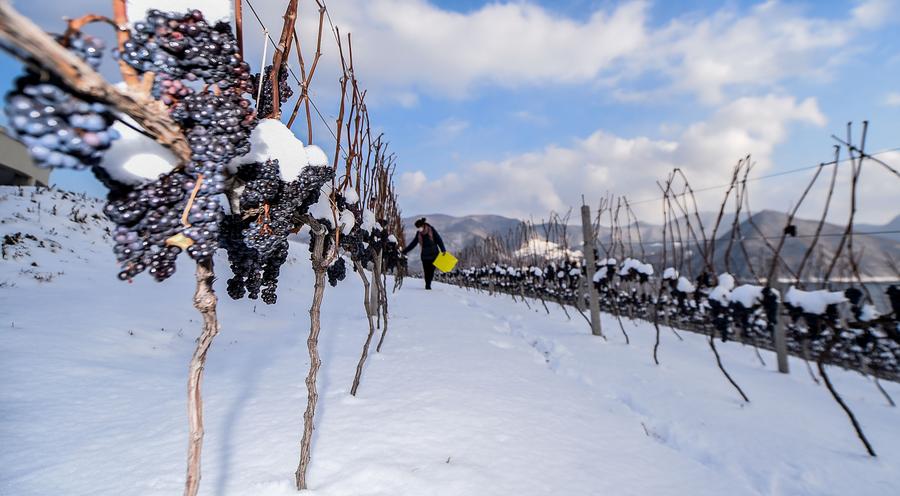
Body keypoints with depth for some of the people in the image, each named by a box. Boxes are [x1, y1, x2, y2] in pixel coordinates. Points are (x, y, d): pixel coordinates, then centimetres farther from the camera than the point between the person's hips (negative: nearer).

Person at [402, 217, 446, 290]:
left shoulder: (431, 230, -6)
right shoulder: (419, 233, 5)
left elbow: (439, 239, -5)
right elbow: (413, 243, 13)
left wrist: (443, 249, -12)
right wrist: (405, 251, 10)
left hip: (434, 254, -3)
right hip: (425, 254, 3)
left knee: (431, 270, -6)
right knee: (426, 270, -3)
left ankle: (428, 284, -1)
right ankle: (427, 284, 4)